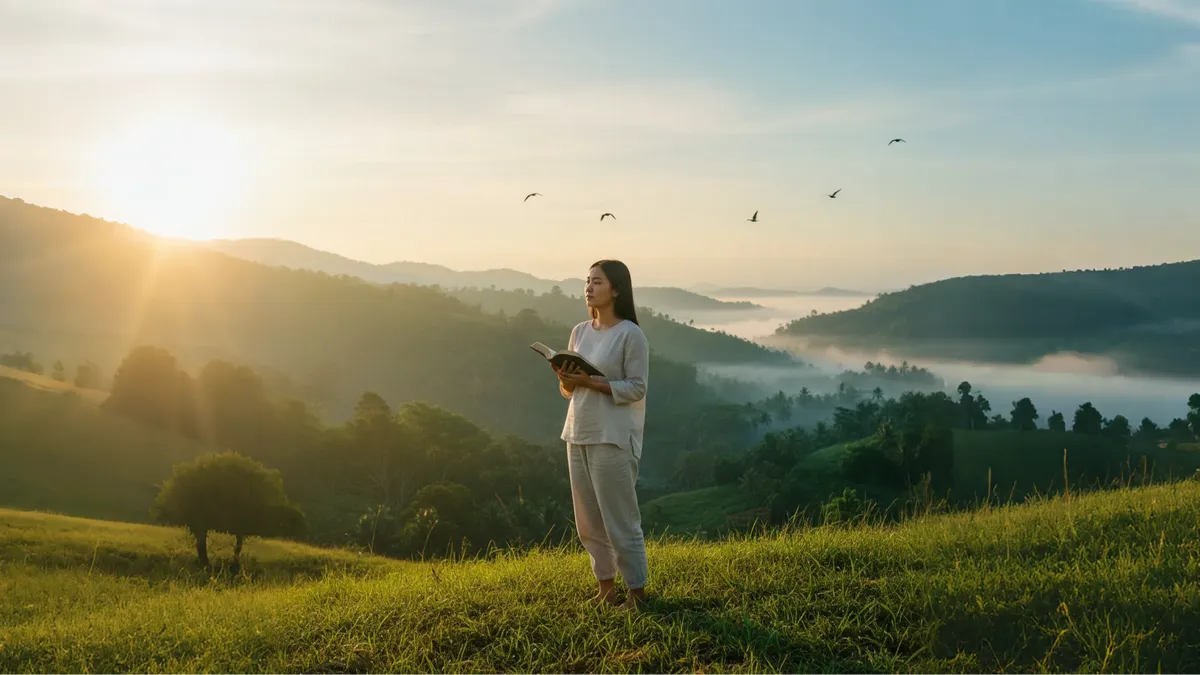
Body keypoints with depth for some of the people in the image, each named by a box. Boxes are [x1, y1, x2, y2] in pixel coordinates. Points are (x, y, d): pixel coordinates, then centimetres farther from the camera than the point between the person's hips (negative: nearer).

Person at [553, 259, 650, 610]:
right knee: (588, 521, 12)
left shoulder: (630, 334, -10)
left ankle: (637, 590, 12)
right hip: (578, 435, 7)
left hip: (613, 439, -7)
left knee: (620, 518, -1)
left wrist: (590, 381, -21)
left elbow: (636, 388, -13)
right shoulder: (580, 331, 10)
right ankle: (605, 584, 25)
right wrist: (566, 380, -7)